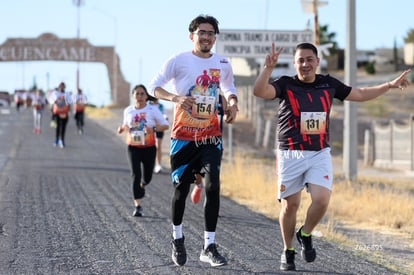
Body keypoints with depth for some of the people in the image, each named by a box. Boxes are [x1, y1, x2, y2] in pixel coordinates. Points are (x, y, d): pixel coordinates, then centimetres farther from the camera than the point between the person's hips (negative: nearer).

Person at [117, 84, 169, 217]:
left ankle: (142, 185, 49)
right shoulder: (128, 111, 3)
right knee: (135, 175, -13)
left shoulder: (152, 109, -6)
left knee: (147, 176, 10)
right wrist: (123, 128, -3)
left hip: (149, 147, 0)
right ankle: (137, 206, -13)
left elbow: (165, 125, -6)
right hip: (133, 147, 1)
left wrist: (154, 129, -25)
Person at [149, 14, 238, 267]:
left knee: (213, 185, -13)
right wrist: (175, 97, -23)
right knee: (181, 188, 6)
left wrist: (233, 104, 1)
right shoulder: (178, 61, -6)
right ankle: (178, 238, 30)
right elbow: (154, 87, -4)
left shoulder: (223, 64, 5)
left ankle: (209, 247, -9)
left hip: (211, 137, 2)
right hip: (183, 136, -2)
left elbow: (229, 88, 23)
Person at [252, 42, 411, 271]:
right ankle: (288, 250, 23)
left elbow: (360, 94, 19)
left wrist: (390, 85, 15)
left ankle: (305, 235, 13)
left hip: (320, 154, 2)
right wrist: (268, 68, -39)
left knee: (321, 200, -16)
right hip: (290, 155, -2)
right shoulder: (286, 84, -5)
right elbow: (259, 91, -23)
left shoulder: (328, 84, 6)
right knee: (290, 204, 1)